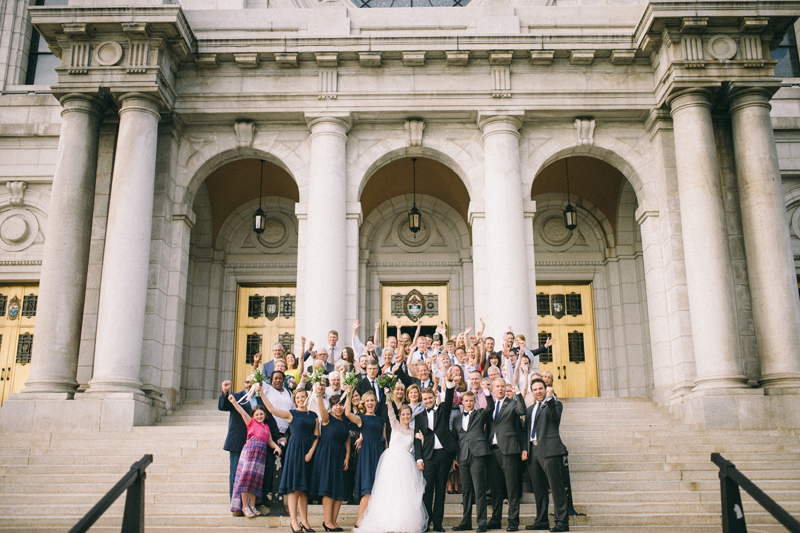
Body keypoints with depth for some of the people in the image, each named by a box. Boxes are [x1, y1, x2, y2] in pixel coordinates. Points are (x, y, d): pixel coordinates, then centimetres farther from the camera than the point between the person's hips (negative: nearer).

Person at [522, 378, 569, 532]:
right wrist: (524, 449, 10)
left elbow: (554, 416, -17)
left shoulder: (555, 404, 4)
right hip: (533, 451, 7)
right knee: (538, 489, 11)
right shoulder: (530, 409, 23)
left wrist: (550, 397, -24)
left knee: (556, 486, -8)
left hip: (549, 450, -7)